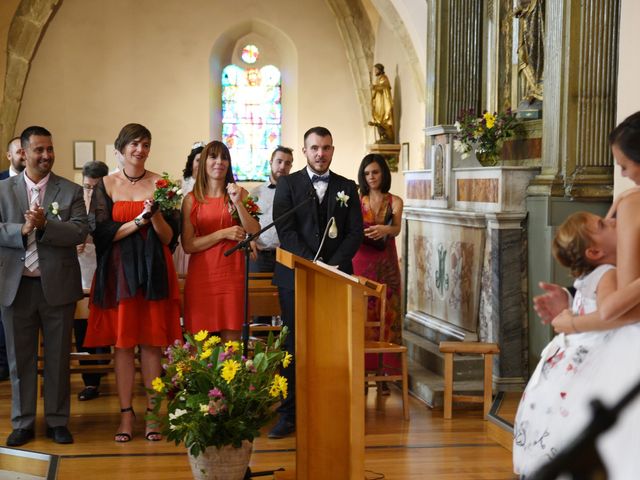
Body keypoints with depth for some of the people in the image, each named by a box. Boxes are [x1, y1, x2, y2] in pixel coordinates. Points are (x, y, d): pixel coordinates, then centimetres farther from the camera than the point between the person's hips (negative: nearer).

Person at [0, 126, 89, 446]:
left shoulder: (70, 191, 2)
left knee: (58, 357, 8)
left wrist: (44, 225, -21)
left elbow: (80, 232, -8)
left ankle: (58, 421, 20)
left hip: (57, 285, -1)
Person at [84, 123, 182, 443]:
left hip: (153, 272, 0)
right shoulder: (106, 185, 4)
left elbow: (169, 237, 2)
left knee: (152, 343, 2)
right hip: (118, 272, 0)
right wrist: (139, 220, -12)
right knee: (122, 343, 2)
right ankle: (126, 414, 10)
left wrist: (156, 215, -17)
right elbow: (101, 233, -3)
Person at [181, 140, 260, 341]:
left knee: (231, 340, -1)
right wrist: (223, 234, -10)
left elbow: (255, 232, -5)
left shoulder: (240, 194, 7)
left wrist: (238, 203, -15)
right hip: (201, 277, 0)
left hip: (232, 275, 1)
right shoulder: (191, 200, 4)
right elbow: (187, 245, -3)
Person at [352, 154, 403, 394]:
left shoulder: (395, 201, 5)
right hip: (361, 263, 0)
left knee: (386, 314, -1)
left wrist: (384, 230, -33)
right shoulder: (356, 201, 6)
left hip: (386, 265, 0)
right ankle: (361, 371, 3)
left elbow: (397, 229, -11)